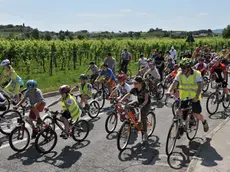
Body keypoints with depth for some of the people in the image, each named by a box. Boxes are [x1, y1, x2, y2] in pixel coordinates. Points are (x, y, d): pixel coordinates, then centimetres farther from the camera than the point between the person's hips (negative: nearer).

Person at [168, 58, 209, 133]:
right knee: (178, 112, -11)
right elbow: (174, 84, -13)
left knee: (196, 114, -7)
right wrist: (169, 91, -33)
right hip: (184, 98, 3)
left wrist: (197, 96, -36)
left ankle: (204, 122, 27)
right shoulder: (180, 74, -5)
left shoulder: (197, 74, -13)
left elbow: (200, 86, -21)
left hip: (194, 98, -3)